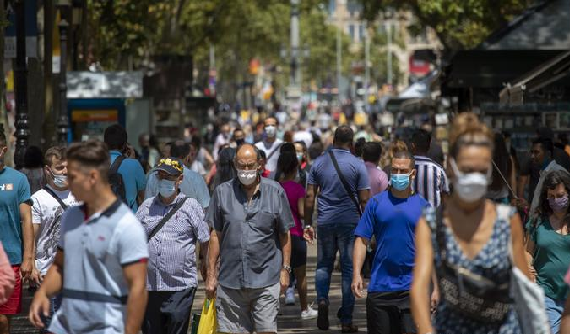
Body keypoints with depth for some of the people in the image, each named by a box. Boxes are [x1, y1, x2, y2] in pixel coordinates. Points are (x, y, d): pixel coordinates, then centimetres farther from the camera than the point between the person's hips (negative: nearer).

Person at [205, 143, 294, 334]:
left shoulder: (275, 192, 4)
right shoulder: (222, 192, 5)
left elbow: (284, 234, 9)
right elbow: (216, 235, 8)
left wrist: (285, 269, 5)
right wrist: (211, 274, 5)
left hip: (266, 280, -1)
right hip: (230, 280, 1)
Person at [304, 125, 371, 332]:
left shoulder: (319, 163, 4)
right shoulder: (357, 165, -5)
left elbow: (309, 195, 3)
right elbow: (364, 200, -8)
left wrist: (308, 224, 9)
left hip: (325, 222, 2)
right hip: (350, 222, -2)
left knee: (324, 265, 17)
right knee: (349, 269, 4)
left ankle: (322, 299, -10)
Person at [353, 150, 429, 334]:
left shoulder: (423, 205, 5)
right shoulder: (376, 202, 6)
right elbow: (362, 240, 5)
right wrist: (357, 274, -7)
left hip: (412, 289, -1)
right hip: (380, 286, 1)